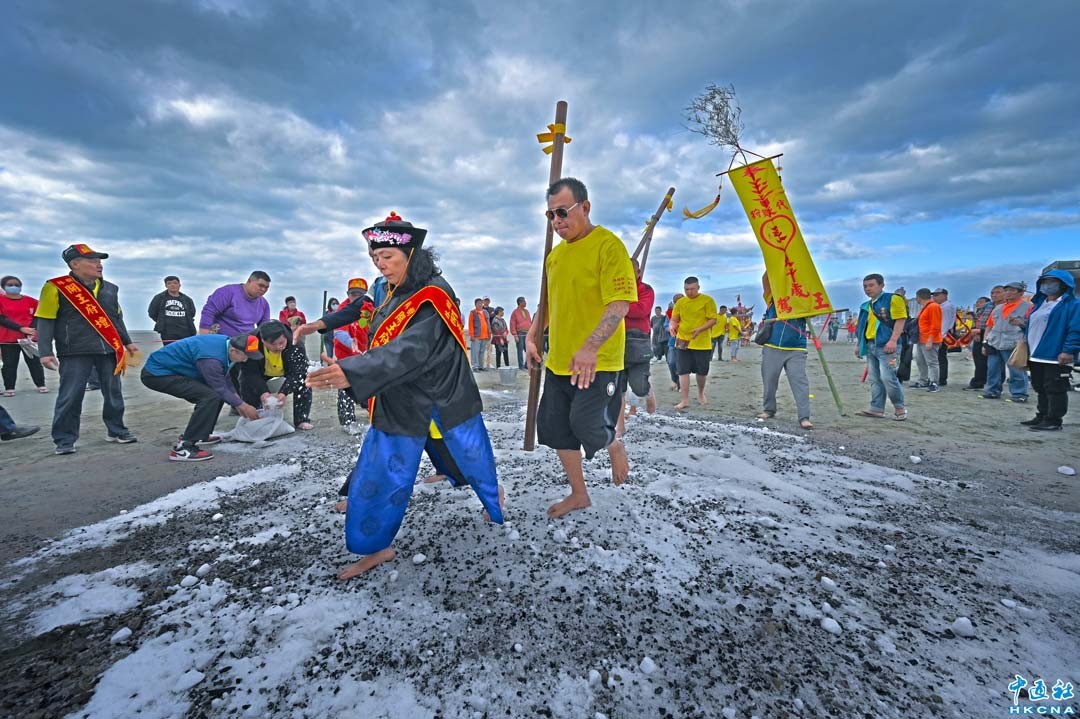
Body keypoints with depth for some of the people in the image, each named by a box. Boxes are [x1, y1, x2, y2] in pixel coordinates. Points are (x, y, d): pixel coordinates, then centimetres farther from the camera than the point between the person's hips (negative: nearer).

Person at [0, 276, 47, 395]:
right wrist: (22, 328, -19)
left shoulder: (30, 301, 6)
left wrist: (32, 331, -10)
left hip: (30, 337, 1)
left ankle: (41, 385, 6)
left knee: (34, 362, 3)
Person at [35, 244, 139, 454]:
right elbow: (45, 322, -6)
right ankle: (65, 440, 10)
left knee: (113, 394, 9)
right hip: (75, 352, -5)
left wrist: (127, 342, 23)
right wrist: (45, 352, -12)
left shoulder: (109, 289, 12)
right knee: (70, 397, -1)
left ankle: (116, 431, 21)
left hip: (109, 350, 5)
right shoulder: (56, 288, -5)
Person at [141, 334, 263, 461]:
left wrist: (238, 400, 8)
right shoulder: (211, 359, -32)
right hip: (156, 374, -10)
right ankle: (183, 448, -22)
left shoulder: (226, 342, -5)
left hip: (169, 368, 10)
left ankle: (199, 435, 20)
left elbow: (224, 377, 9)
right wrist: (243, 406, -8)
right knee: (210, 396, -25)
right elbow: (220, 388, -18)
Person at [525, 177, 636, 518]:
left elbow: (620, 303, -20)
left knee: (585, 427, -11)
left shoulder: (607, 244, -11)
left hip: (598, 363, -7)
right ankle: (579, 494, 31)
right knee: (557, 431, 10)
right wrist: (532, 337, 14)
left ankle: (615, 446, 26)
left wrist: (590, 348, -31)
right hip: (557, 362, 8)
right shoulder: (555, 255, 12)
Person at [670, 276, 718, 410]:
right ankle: (685, 400, 4)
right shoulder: (680, 302, 7)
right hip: (683, 342, 2)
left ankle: (701, 394, 36)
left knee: (702, 371, 10)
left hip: (702, 343, -2)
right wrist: (673, 326, -15)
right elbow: (674, 319, 9)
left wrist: (700, 329, -23)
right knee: (683, 371, -2)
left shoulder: (707, 300, -4)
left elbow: (713, 320, -8)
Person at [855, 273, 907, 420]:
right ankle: (876, 409, 9)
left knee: (887, 377, -13)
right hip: (870, 346, 8)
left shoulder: (893, 299, -3)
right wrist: (860, 345, 22)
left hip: (886, 345, -8)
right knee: (874, 379, 6)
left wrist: (893, 340, -21)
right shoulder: (866, 306, 20)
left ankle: (900, 407, 4)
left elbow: (900, 320, -11)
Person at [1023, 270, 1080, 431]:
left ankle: (1053, 421, 3)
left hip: (1056, 357, -8)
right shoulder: (1039, 304, 17)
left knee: (1055, 390, -3)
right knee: (1041, 388, 15)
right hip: (1036, 356, 8)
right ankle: (1042, 417, 24)